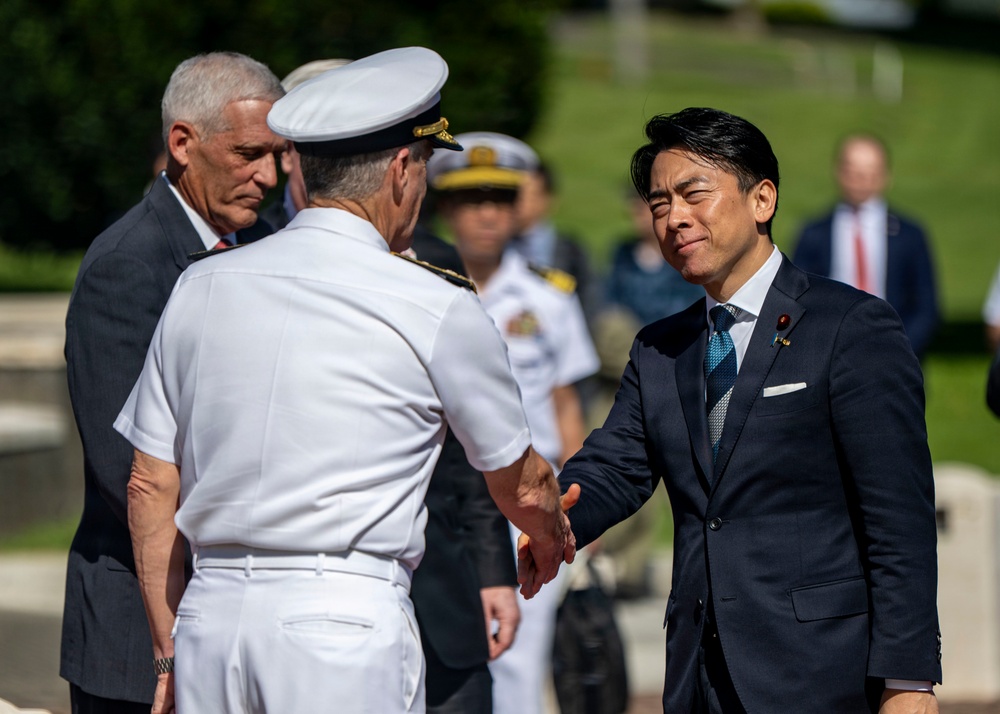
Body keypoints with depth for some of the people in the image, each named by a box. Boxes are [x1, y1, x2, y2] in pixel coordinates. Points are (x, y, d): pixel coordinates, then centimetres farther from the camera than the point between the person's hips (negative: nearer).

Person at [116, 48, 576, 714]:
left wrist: (171, 656, 20)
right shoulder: (440, 312, -3)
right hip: (348, 621, -5)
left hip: (210, 614, 5)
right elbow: (521, 486, 12)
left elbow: (151, 487, 12)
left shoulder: (200, 288, 8)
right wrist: (553, 540, 35)